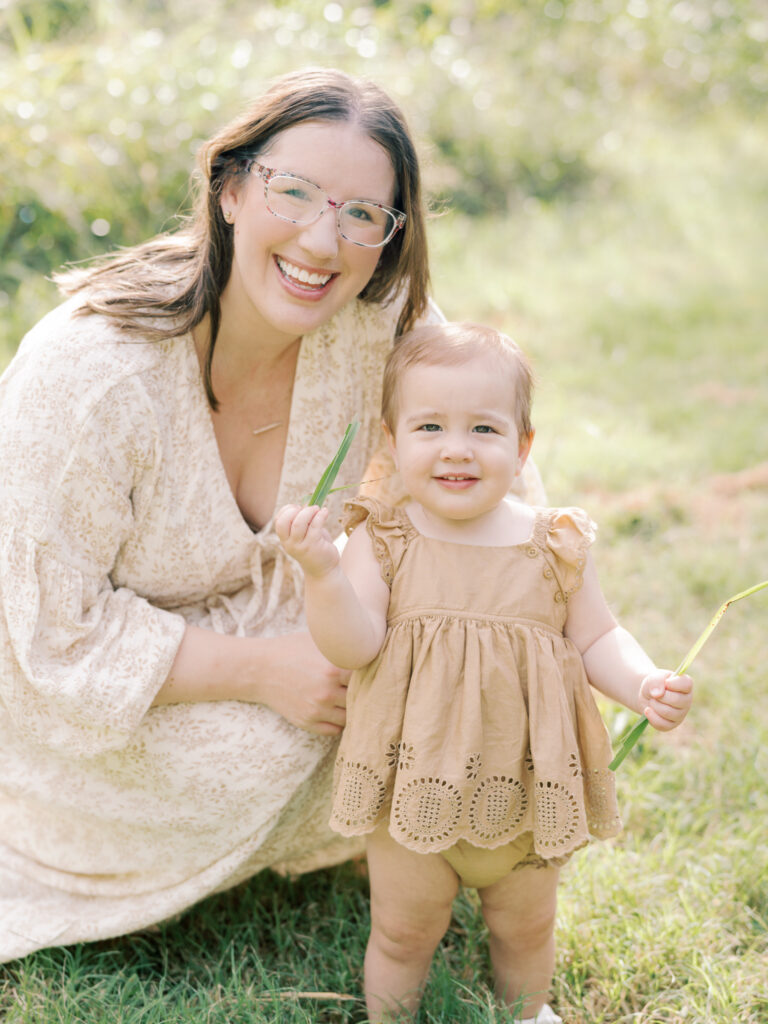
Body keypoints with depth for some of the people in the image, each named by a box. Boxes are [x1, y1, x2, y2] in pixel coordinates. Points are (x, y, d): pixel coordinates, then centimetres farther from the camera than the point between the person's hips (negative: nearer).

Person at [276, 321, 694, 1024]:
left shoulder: (556, 545, -7)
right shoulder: (383, 540, -11)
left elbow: (596, 638, 0)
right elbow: (354, 647, -19)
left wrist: (645, 684, -18)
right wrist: (323, 573, -35)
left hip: (526, 788, 2)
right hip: (415, 785, -2)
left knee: (526, 927, 24)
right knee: (403, 933, 15)